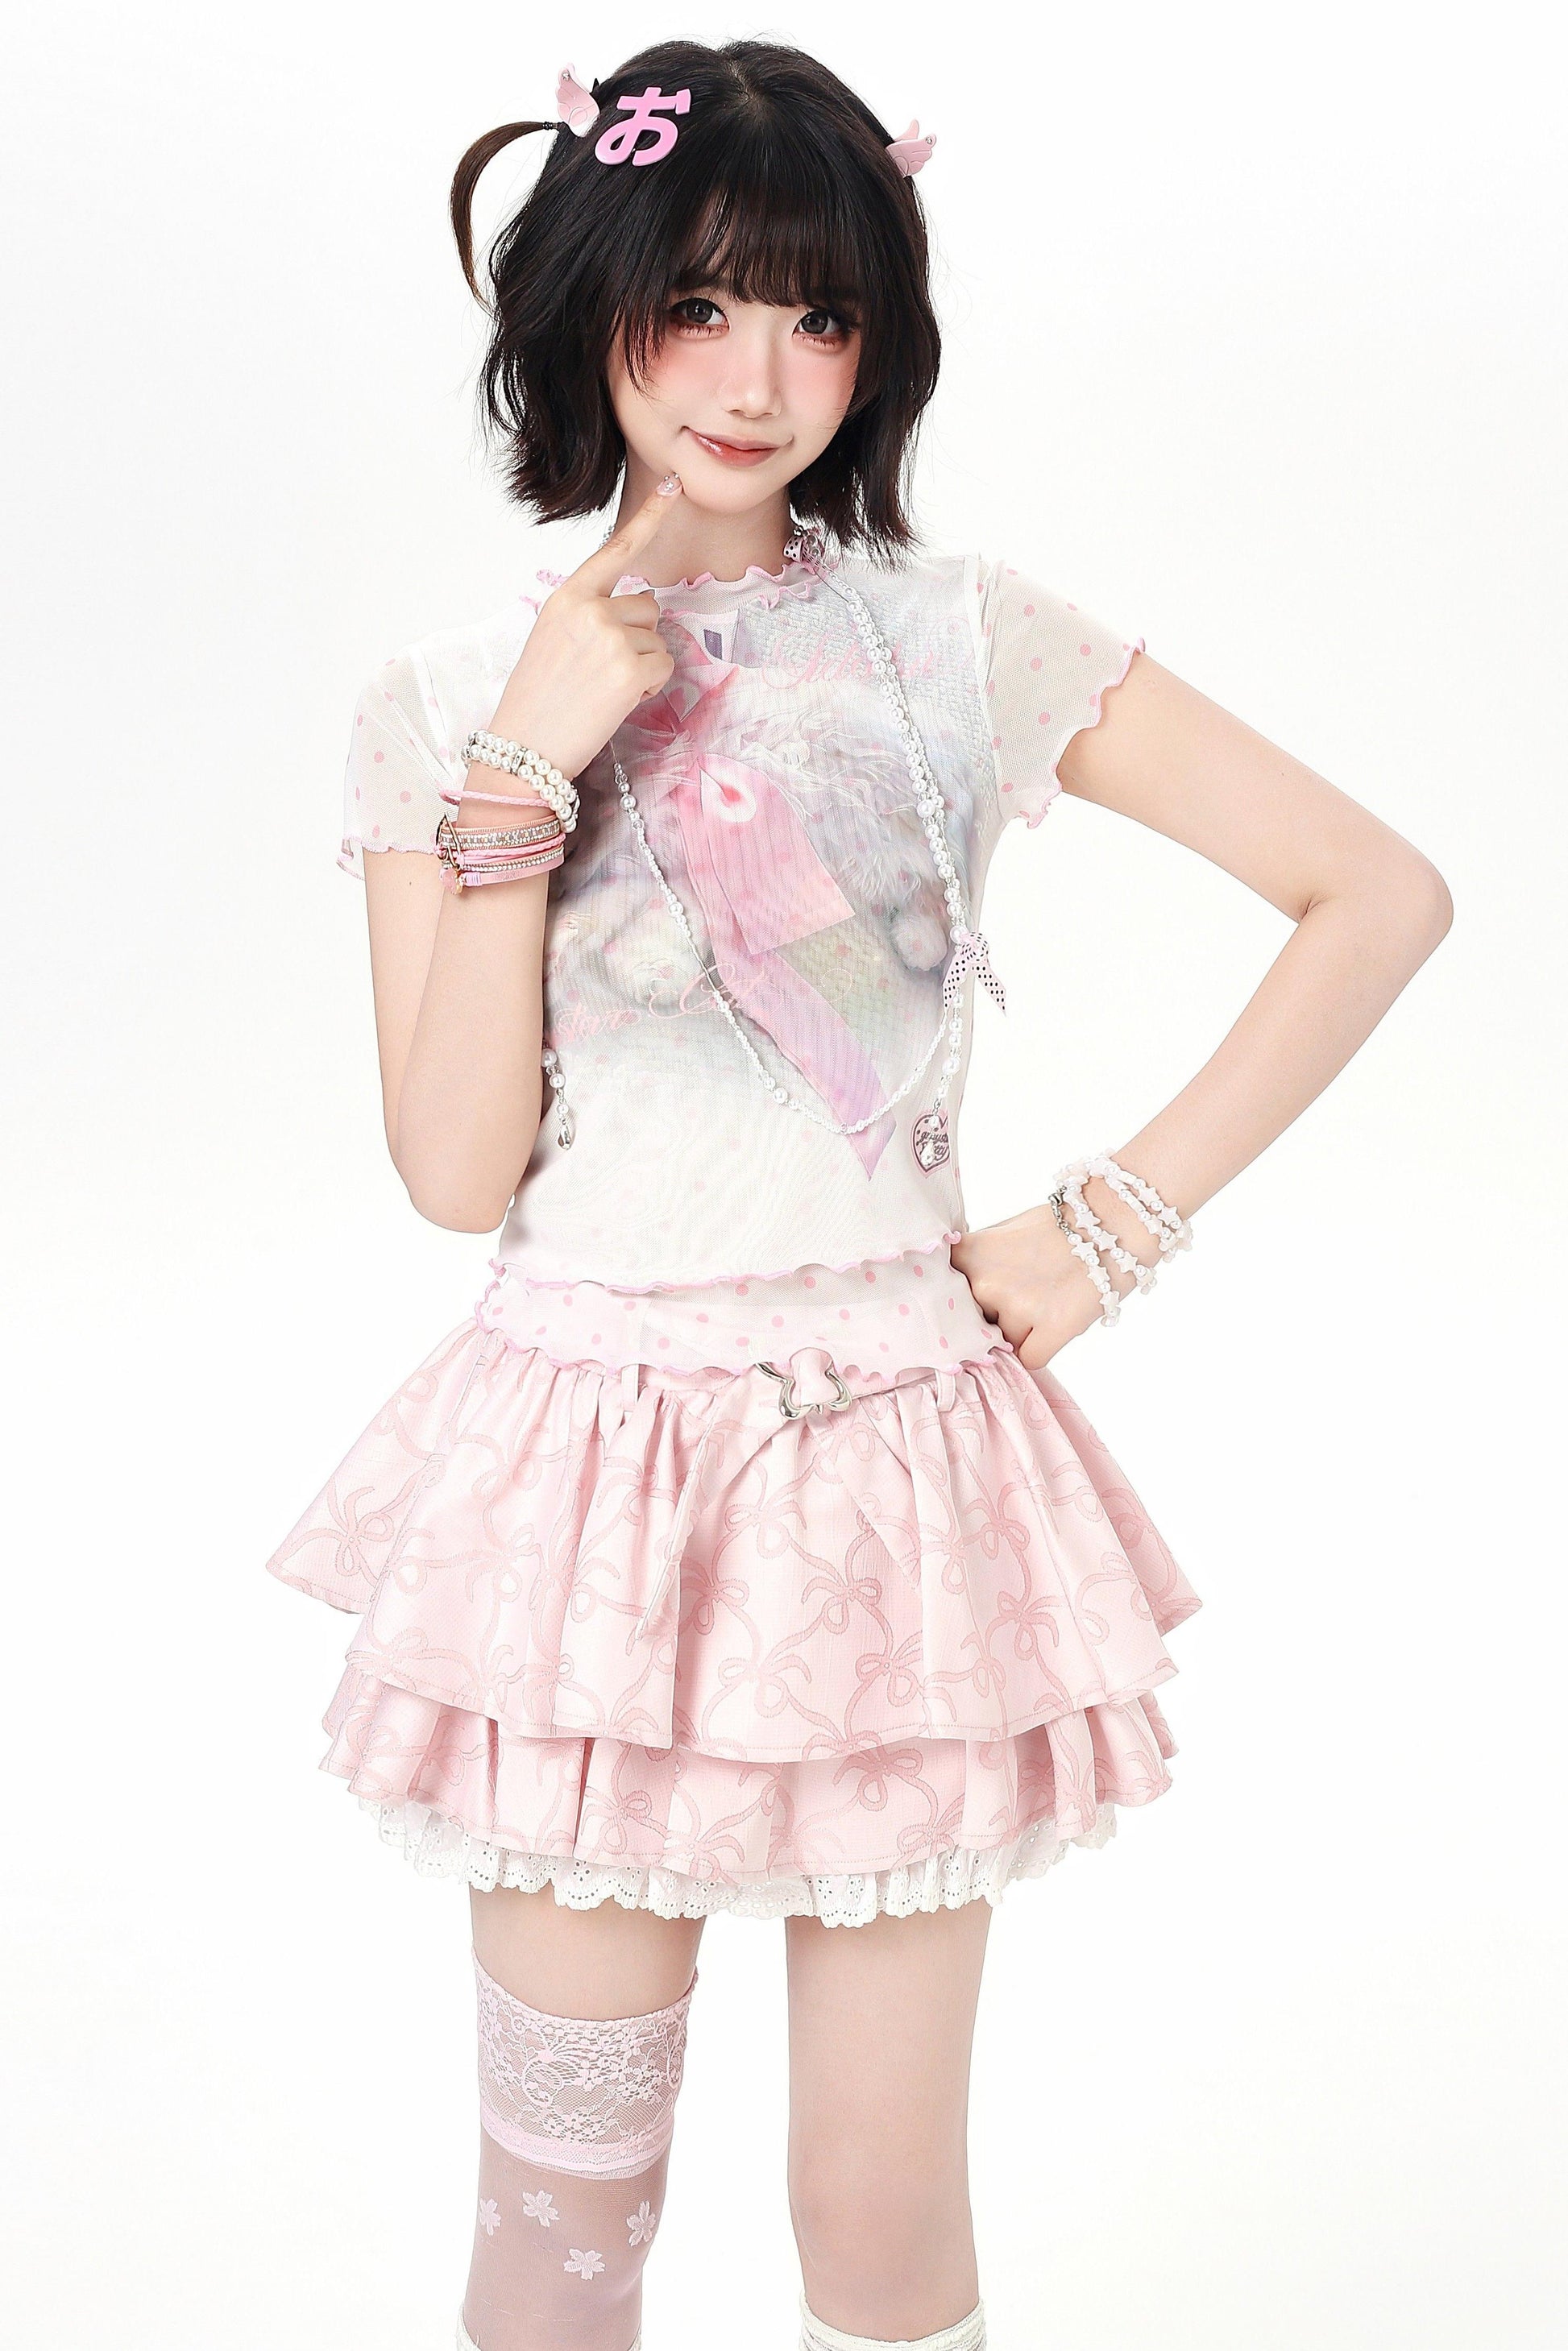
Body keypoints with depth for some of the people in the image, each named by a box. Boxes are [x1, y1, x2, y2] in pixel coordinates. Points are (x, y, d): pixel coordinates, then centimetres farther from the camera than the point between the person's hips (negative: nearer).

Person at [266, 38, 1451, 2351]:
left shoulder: (969, 641, -1)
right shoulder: (448, 703, 1)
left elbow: (1381, 891, -1)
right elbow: (457, 1167, -6)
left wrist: (1122, 1218, -5)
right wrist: (527, 770, -13)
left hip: (897, 1466, 0)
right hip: (588, 1473, 1)